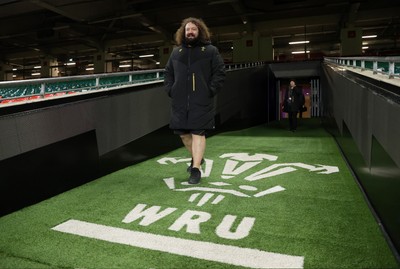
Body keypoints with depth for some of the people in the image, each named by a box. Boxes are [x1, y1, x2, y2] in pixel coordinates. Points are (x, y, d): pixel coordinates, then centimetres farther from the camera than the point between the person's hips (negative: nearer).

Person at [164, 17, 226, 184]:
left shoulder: (211, 51, 4)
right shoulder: (176, 52, 15)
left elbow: (220, 74, -1)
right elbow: (167, 73, 19)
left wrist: (210, 91, -11)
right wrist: (170, 90, 4)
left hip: (201, 102, -4)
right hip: (179, 102, 5)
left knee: (198, 133, -6)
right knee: (183, 132, 10)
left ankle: (196, 169, 0)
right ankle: (196, 158, 35)